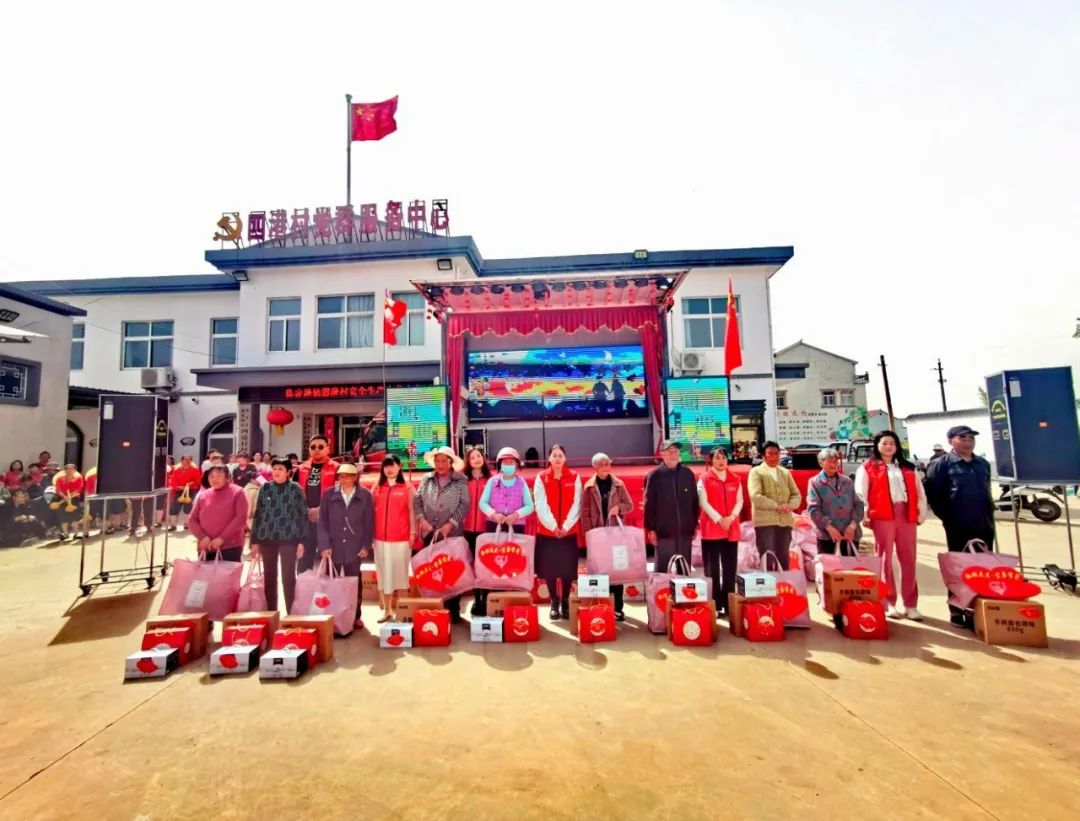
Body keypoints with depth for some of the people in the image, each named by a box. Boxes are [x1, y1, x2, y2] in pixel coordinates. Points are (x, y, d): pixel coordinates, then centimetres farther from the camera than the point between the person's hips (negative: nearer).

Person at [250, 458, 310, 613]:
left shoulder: (295, 489, -2)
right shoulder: (265, 488, 6)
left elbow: (303, 515, -2)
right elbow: (258, 514, 8)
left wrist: (301, 541, -6)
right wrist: (254, 540, 5)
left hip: (288, 538, -3)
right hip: (267, 537, 3)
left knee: (288, 577, 0)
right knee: (269, 576, 11)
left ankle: (291, 613, 8)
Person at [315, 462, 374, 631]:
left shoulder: (365, 495, 1)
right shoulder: (329, 494, 3)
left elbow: (369, 522, 2)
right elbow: (322, 521, 1)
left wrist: (366, 545, -4)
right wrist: (324, 545, -8)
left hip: (355, 548, -1)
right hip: (333, 547, 1)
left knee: (354, 583, 7)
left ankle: (356, 616, 20)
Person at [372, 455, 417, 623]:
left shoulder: (407, 487, 1)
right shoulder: (377, 488, 7)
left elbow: (411, 511, 1)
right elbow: (372, 510, 8)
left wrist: (413, 533, -4)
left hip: (401, 537, -2)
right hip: (381, 537, 3)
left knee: (400, 572, 4)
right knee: (383, 573, 9)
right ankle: (387, 610, 20)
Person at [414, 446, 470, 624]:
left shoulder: (460, 481, -2)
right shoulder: (426, 479, 7)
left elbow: (464, 505, -8)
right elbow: (417, 500, 5)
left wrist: (450, 524, -14)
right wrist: (421, 519, -9)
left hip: (452, 533, -3)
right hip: (430, 533, 3)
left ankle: (453, 610, 16)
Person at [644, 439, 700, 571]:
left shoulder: (688, 473, 6)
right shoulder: (654, 476, -5)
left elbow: (695, 501, 10)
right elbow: (649, 505, -6)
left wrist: (695, 524, 9)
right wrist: (651, 529, -8)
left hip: (685, 531, 4)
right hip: (663, 531, -4)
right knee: (662, 568, 1)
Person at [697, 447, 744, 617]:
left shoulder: (735, 480, 11)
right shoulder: (704, 479, 0)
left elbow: (739, 501, 5)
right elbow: (703, 502, -8)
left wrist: (731, 517, -12)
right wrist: (719, 519, -17)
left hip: (731, 529, 4)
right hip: (711, 528, -3)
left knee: (730, 569, 7)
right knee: (712, 569, 0)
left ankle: (729, 605, 16)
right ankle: (714, 607, 6)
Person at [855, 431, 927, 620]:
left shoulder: (907, 468, 18)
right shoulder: (868, 467, 5)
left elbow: (920, 492, 16)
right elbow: (861, 494, -1)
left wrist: (921, 514, 7)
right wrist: (865, 516, -8)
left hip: (907, 516, 4)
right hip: (882, 517, -4)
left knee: (909, 560, 5)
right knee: (885, 559, 1)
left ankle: (911, 605, 12)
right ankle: (889, 603, 7)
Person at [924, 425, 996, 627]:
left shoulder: (983, 464, 12)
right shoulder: (942, 464, -5)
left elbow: (987, 491, 21)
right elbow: (931, 492, -8)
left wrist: (989, 515, 10)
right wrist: (946, 517, -9)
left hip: (984, 526, 5)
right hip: (958, 527, -5)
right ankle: (957, 611, 13)